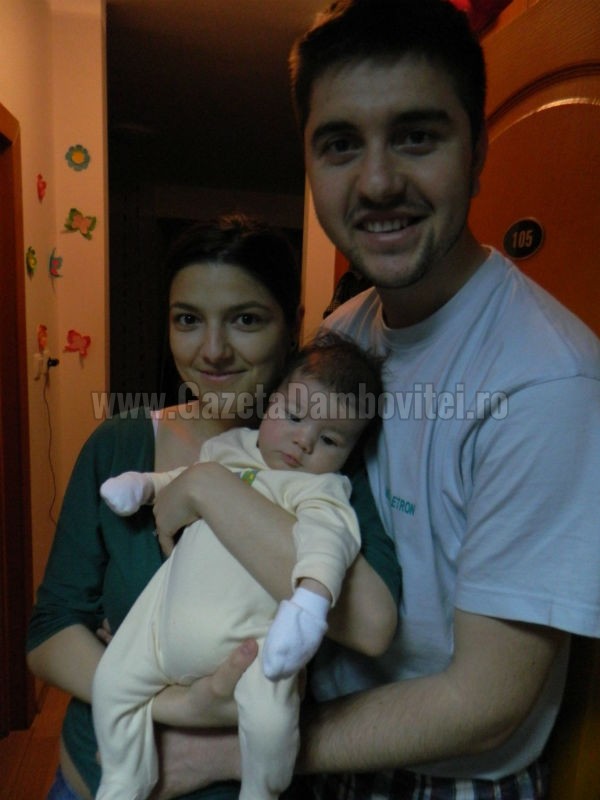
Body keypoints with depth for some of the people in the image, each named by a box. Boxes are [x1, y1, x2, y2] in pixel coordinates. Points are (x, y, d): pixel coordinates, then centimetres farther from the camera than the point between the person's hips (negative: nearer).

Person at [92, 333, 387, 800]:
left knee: (270, 719, -23)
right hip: (169, 620, 6)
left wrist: (313, 594, -45)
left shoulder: (324, 488, -8)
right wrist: (144, 484, 8)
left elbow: (328, 534, -27)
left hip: (251, 634, -5)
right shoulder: (230, 446, 9)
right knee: (112, 682, 11)